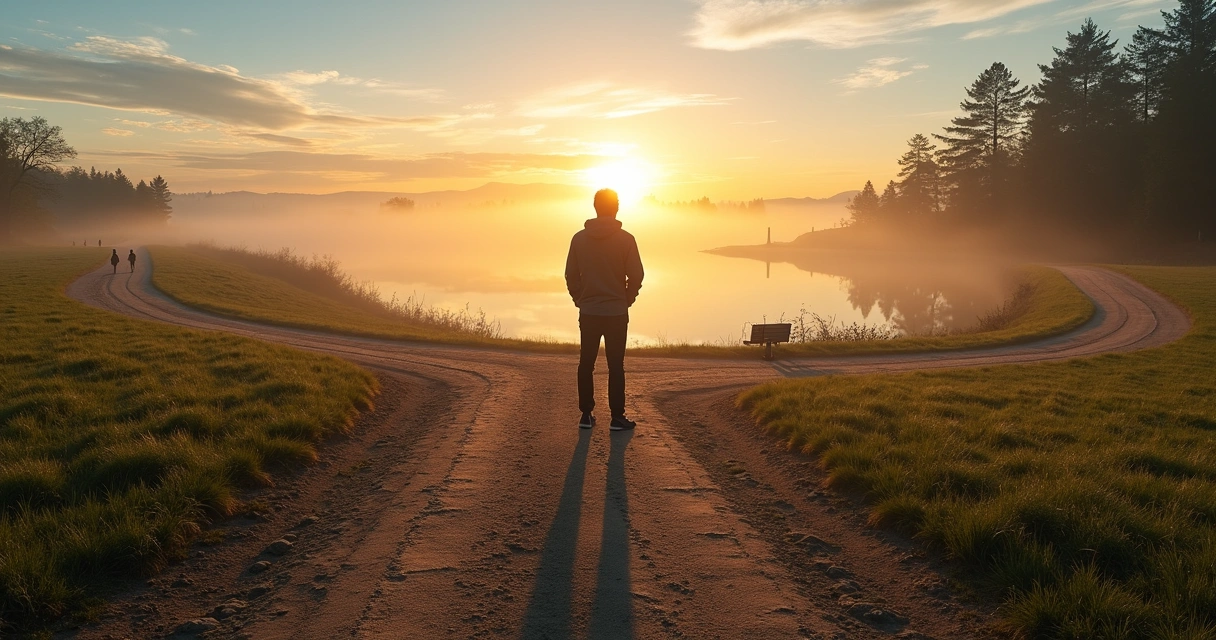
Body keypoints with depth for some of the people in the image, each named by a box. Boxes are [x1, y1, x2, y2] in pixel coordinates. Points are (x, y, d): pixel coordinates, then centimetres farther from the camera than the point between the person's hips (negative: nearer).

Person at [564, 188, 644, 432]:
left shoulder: (579, 238, 0)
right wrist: (627, 300, 9)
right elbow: (636, 276, -7)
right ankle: (617, 417, 6)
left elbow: (571, 275, 2)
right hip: (617, 312, -2)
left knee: (586, 364, 10)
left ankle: (586, 415, 12)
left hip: (588, 311, 2)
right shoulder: (626, 239, -7)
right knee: (615, 366, 4)